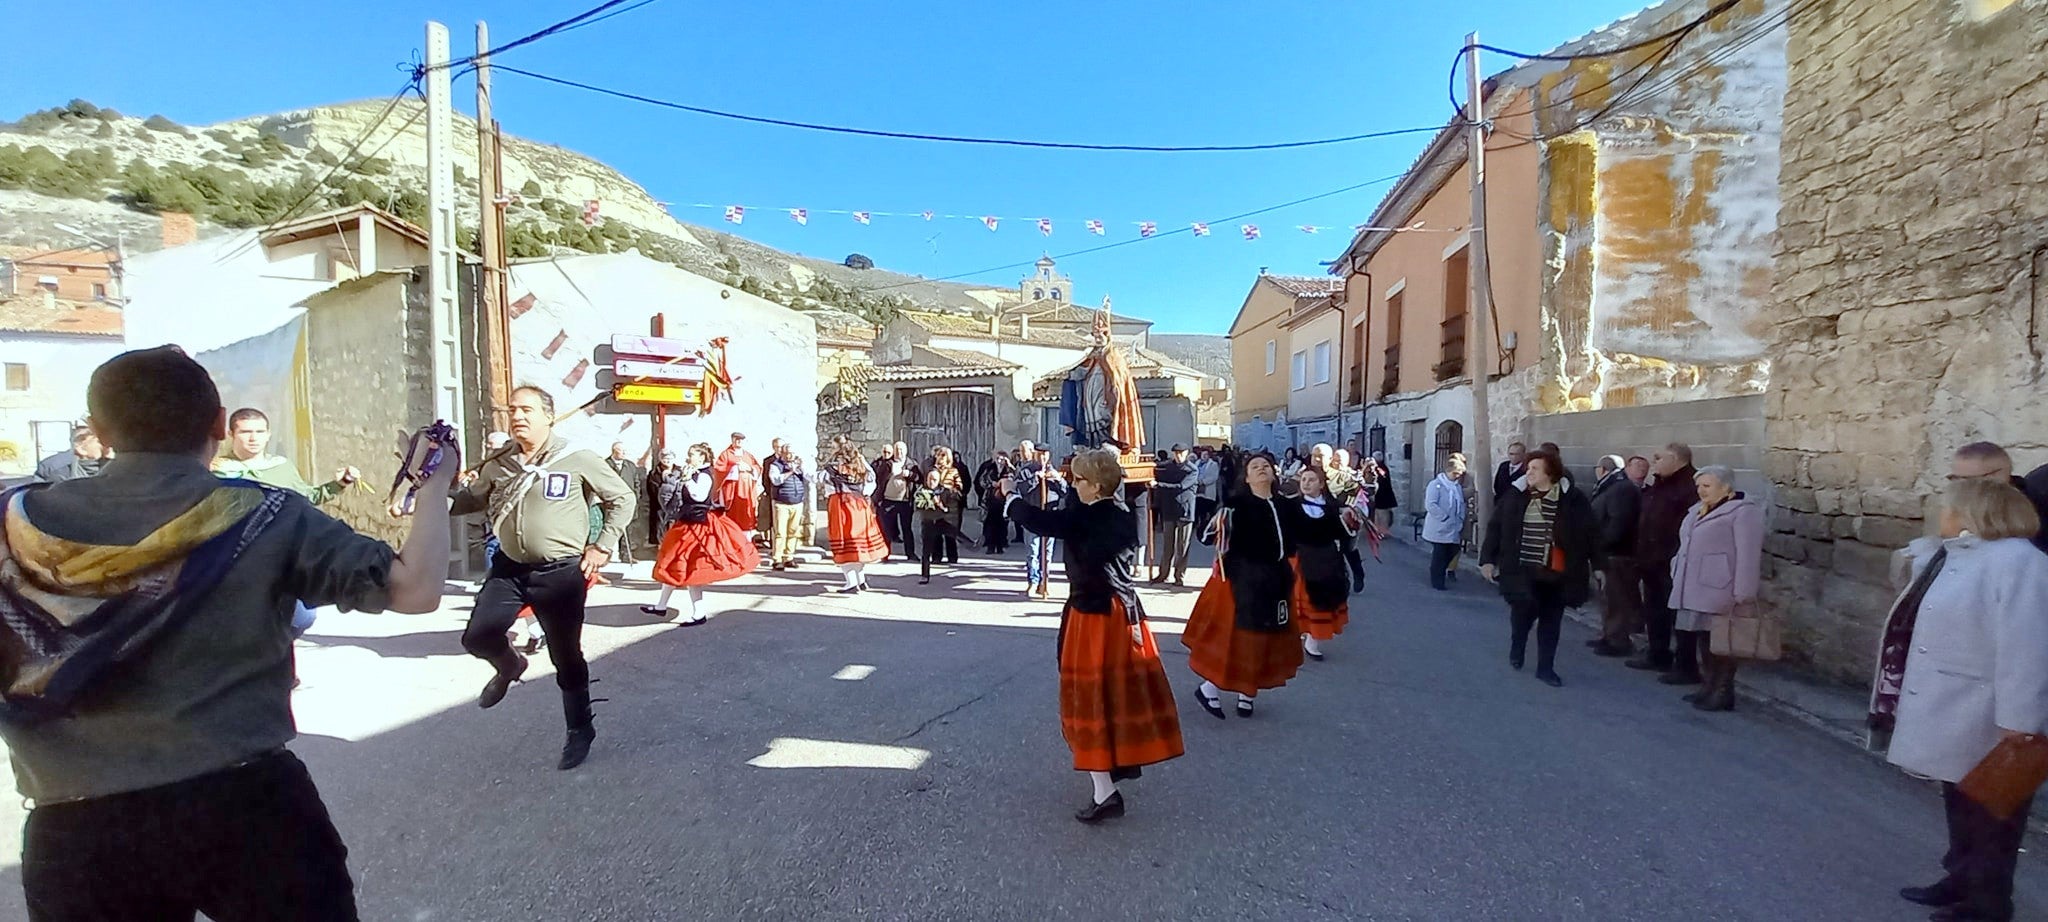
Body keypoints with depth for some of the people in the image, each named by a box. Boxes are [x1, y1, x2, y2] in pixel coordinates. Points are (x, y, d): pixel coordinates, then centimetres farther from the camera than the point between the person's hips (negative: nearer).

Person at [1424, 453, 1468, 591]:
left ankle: (1439, 578, 26)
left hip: (1454, 530, 7)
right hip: (1440, 529, -6)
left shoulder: (1458, 486, 11)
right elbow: (1430, 505, -18)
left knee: (1451, 553, 8)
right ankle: (1437, 582, 11)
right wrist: (1445, 517, -17)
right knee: (1439, 556, -1)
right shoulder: (1436, 484, -10)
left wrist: (1460, 520, 1)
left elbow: (1462, 504, 15)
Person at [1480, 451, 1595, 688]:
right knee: (1524, 609, -10)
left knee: (1551, 621, 8)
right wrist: (1487, 559, -3)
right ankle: (1517, 646, 21)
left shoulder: (1573, 499, -4)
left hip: (1556, 572, 0)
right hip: (1523, 569, 0)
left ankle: (1545, 668, 22)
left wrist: (1596, 566, -1)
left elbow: (1590, 535, 0)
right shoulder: (1516, 496, -1)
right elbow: (1495, 528, 2)